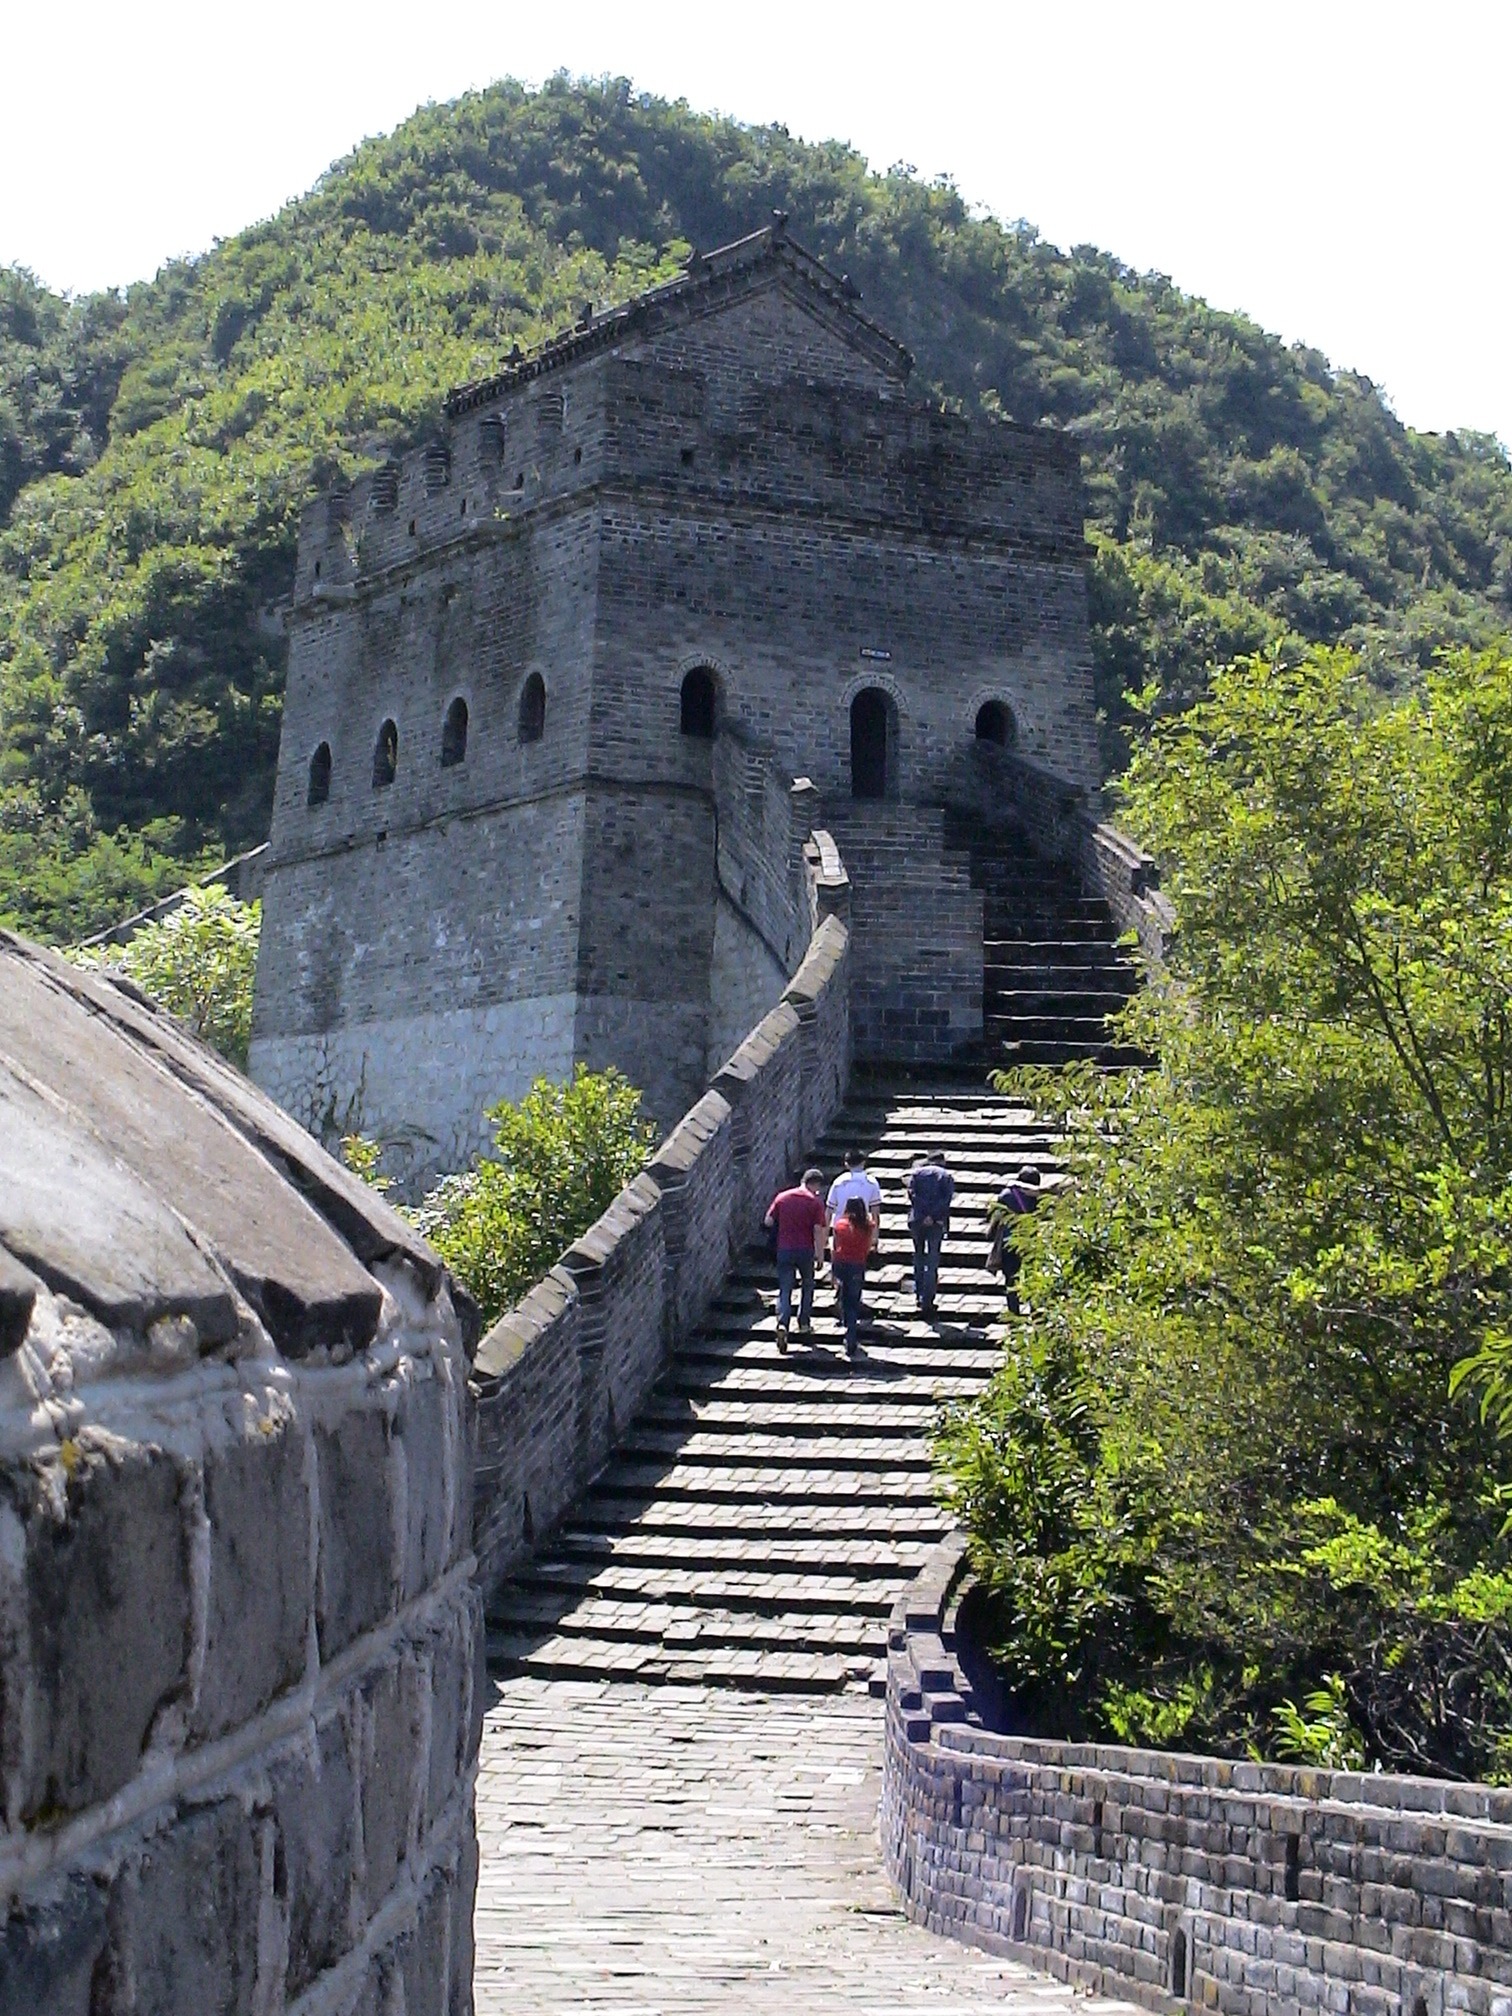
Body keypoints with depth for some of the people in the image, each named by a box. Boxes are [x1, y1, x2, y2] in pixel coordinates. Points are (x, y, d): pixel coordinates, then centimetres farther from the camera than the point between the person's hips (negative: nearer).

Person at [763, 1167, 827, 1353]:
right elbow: (818, 1230, -11)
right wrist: (819, 1254, -3)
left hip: (784, 1249, 2)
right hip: (805, 1250, -2)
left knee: (785, 1290, 3)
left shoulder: (782, 1197, 5)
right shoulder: (815, 1202, -5)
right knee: (808, 1285, 21)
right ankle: (804, 1323, 24)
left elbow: (768, 1222, 4)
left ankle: (782, 1323, -18)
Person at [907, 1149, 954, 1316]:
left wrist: (924, 1216, -10)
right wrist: (933, 1216, -11)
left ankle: (919, 1295, 22)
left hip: (917, 1220, 2)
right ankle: (927, 1301, -4)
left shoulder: (917, 1173, 9)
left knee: (918, 1258, 18)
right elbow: (946, 1199, -9)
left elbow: (912, 1194, -5)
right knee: (932, 1262, 1)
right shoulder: (947, 1176, 5)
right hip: (937, 1222, -2)